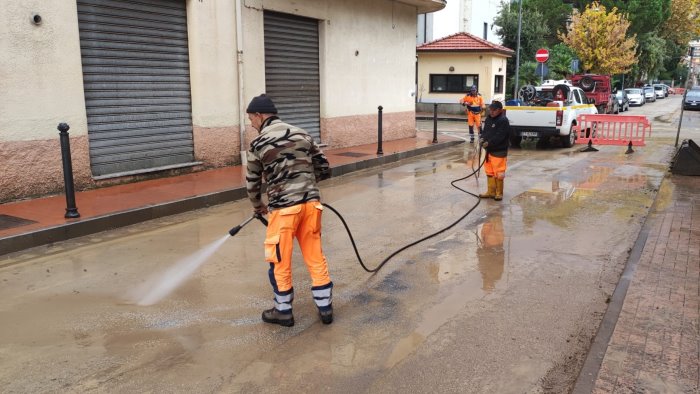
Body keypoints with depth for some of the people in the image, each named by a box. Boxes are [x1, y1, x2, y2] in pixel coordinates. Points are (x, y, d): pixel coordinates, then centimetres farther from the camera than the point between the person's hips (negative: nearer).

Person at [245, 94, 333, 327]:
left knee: (280, 260, 11)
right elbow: (324, 169, 11)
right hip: (311, 203, 5)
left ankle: (283, 312, 24)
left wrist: (258, 207, 26)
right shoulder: (302, 134, 11)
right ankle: (325, 308, 23)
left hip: (284, 207, -5)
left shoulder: (258, 144, -2)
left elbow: (252, 182, 8)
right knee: (315, 256, 15)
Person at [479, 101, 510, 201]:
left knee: (498, 173, -2)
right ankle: (491, 192, 25)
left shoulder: (503, 120, -15)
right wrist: (482, 138, -6)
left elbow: (499, 136, -21)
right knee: (489, 173, 14)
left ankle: (499, 193, 11)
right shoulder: (489, 119, 10)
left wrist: (488, 143, -23)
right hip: (489, 150, 8)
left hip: (499, 151, -8)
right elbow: (485, 131, 15)